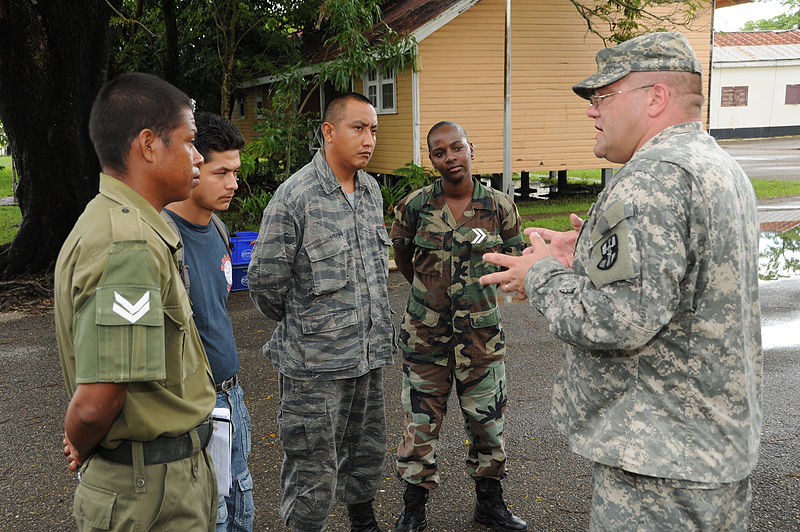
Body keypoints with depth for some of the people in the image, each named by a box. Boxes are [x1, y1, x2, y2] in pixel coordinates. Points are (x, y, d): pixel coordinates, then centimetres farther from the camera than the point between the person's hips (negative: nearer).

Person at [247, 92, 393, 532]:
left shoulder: (371, 189, 8)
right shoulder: (295, 194, -16)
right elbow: (265, 280, -13)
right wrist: (296, 325, 1)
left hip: (369, 353, 7)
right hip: (315, 362, -7)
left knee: (367, 450, 22)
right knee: (314, 470, 3)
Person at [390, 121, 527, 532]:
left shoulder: (499, 207, -5)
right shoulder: (415, 205, -6)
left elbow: (513, 259, 10)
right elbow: (402, 256, 11)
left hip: (481, 332, 1)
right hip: (425, 332, 0)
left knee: (488, 420, 11)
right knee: (420, 420, 7)